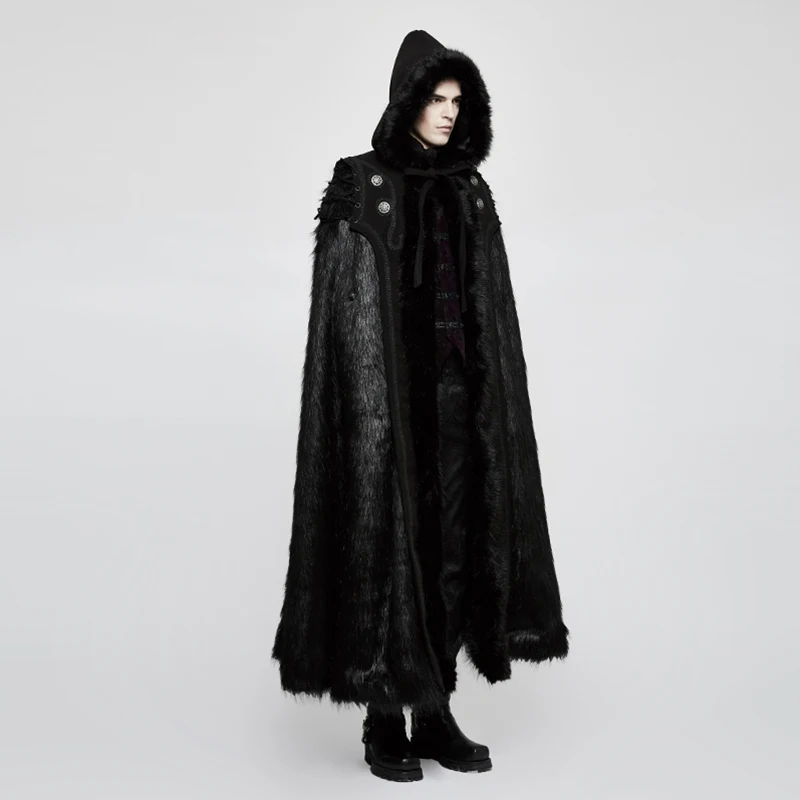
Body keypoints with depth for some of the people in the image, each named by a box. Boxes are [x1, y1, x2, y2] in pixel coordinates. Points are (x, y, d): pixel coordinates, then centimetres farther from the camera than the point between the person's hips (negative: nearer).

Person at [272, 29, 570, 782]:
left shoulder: (472, 192, 13)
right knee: (387, 546, -2)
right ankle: (384, 724, 12)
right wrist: (367, 404, -14)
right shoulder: (360, 187, -3)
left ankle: (435, 715, 18)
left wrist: (493, 398, 9)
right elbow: (344, 312, -7)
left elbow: (490, 311, 13)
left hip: (456, 393, 5)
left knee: (452, 546, 6)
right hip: (386, 394, -5)